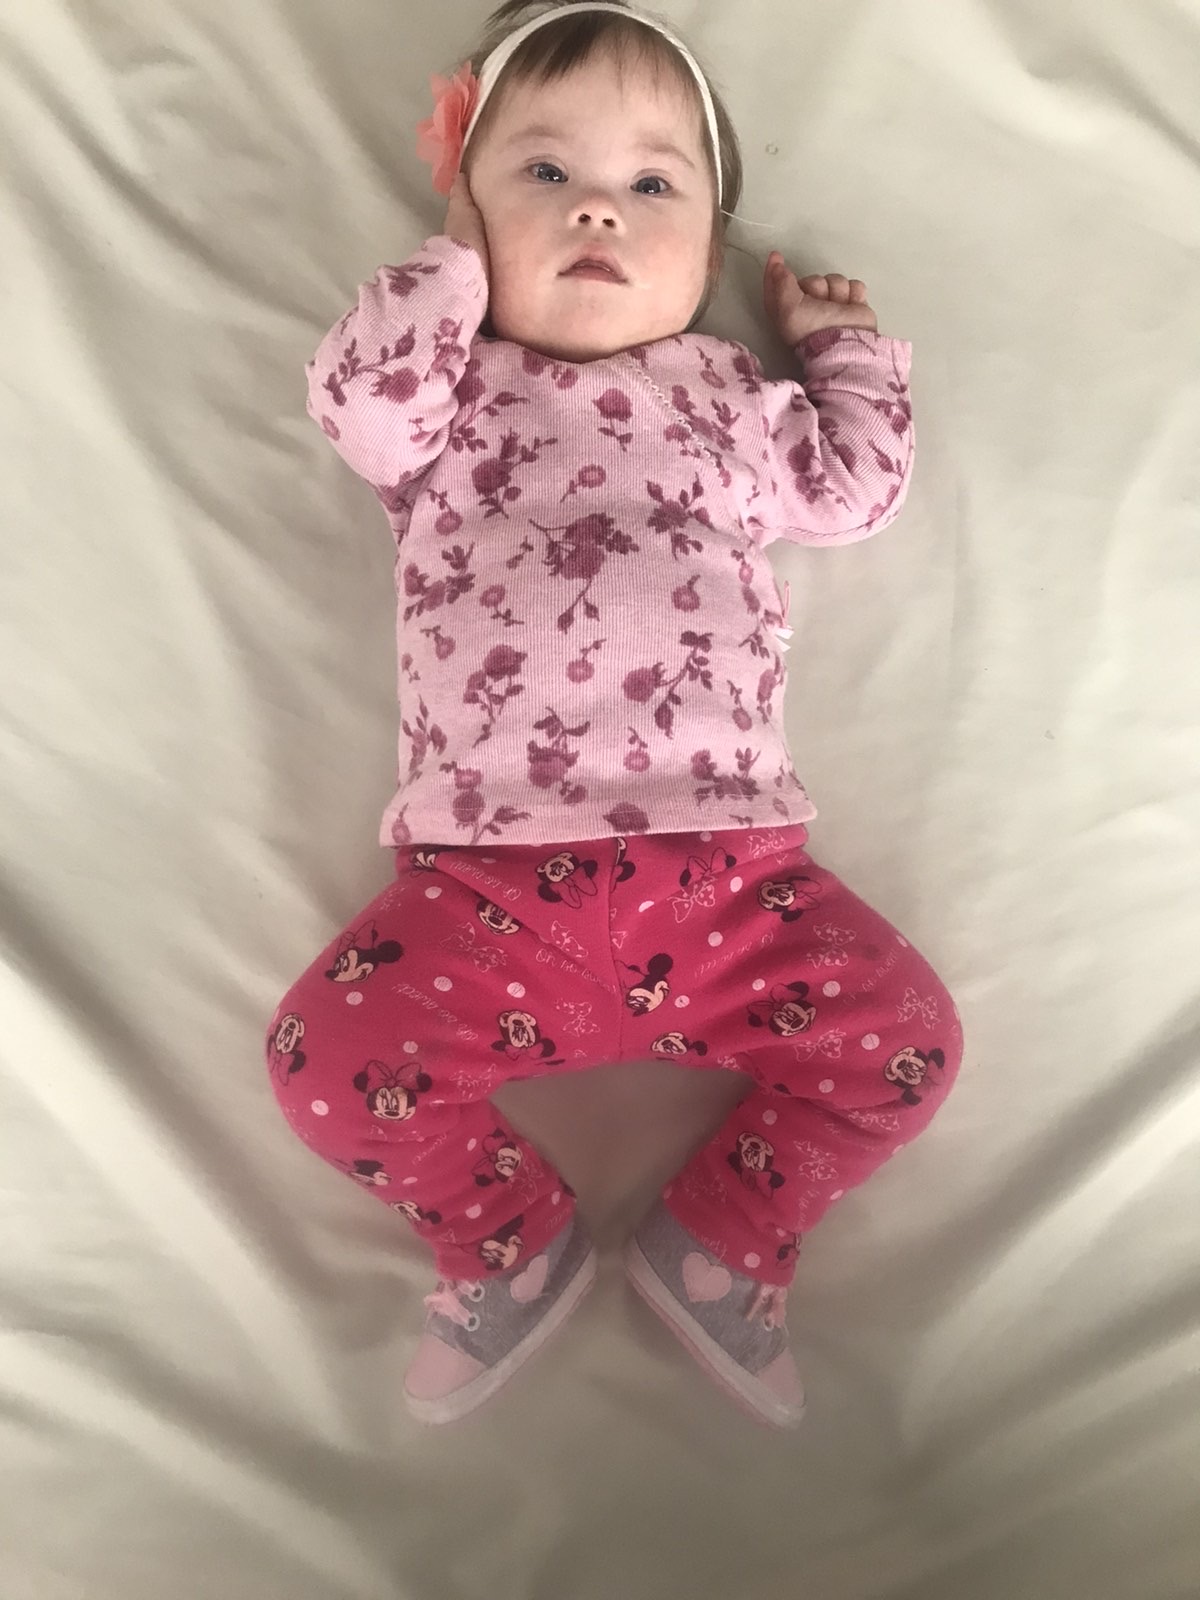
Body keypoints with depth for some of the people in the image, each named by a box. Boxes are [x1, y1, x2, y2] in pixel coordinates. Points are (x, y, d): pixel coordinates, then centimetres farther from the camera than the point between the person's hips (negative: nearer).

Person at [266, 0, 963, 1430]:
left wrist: (846, 346, 33)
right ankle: (511, 1237, 11)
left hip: (724, 871, 2)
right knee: (322, 1051, -15)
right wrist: (459, 254, 6)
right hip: (489, 880, -1)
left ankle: (723, 1237, 13)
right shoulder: (449, 393, 15)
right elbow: (356, 397, -5)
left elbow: (852, 491, 24)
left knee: (906, 1034, -10)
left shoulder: (725, 396, 21)